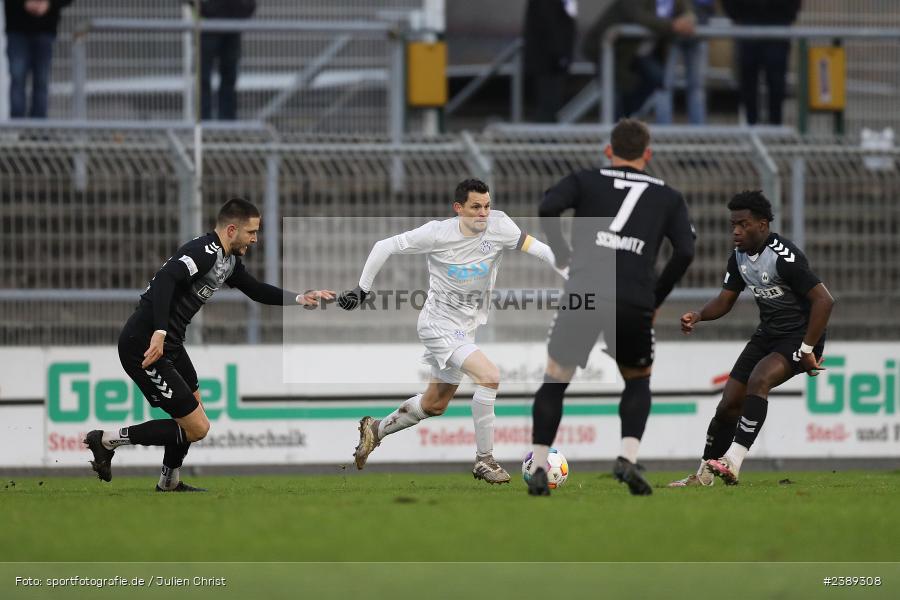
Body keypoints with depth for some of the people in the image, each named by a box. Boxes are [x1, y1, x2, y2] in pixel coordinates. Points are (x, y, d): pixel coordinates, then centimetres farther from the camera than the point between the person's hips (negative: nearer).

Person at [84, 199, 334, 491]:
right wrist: (159, 333, -43)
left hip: (171, 345, 10)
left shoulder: (229, 260, 12)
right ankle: (107, 440, 1)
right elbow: (165, 279, -34)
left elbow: (255, 290, 28)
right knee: (197, 428, -7)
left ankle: (169, 483, 42)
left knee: (193, 410, 26)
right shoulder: (205, 252, -20)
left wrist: (300, 299, 20)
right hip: (145, 347, -10)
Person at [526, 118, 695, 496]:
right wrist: (655, 299, 15)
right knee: (638, 381, 22)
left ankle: (538, 469, 4)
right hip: (634, 304, 1)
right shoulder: (668, 198, 18)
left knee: (555, 380, 15)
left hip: (583, 294, -1)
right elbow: (685, 252, 5)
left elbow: (548, 209, -4)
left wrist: (562, 255, 10)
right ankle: (628, 458, 0)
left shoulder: (585, 181, 15)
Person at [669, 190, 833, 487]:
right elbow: (725, 300, 12)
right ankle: (704, 475, 19)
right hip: (767, 334, 8)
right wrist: (698, 316, -10)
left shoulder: (783, 256, -23)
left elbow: (824, 300, -25)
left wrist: (807, 349, -23)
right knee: (728, 405, 3)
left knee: (759, 380, -32)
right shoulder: (739, 256, 3)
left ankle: (732, 462, -38)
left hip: (800, 337, -8)